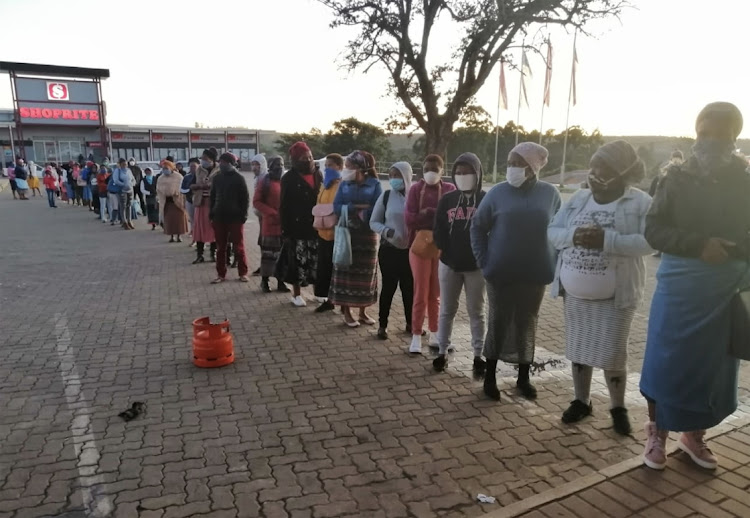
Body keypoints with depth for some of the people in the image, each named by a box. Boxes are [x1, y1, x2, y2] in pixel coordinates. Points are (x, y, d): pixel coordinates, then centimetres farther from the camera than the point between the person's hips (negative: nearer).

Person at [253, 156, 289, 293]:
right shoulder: (265, 182, -1)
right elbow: (256, 201, -6)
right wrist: (273, 213, -15)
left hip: (285, 223, 4)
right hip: (270, 223, -4)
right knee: (268, 253, 2)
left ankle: (280, 281, 14)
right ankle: (264, 280, 12)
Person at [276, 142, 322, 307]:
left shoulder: (318, 175, 9)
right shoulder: (289, 179, -4)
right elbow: (285, 206, -6)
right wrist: (286, 229, -11)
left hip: (316, 225, 4)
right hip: (298, 226, -3)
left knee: (317, 260, 6)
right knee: (298, 261, 2)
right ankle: (297, 294, 16)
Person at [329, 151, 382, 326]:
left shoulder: (374, 184, -2)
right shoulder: (344, 184, 5)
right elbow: (337, 207, -4)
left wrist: (361, 215, -16)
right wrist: (356, 207, -15)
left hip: (367, 234, -1)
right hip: (346, 233, 1)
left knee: (365, 273, 6)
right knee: (346, 272, 1)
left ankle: (363, 311, 19)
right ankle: (346, 312, 11)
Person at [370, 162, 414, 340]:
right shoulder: (386, 196, -1)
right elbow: (373, 222, 3)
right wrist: (386, 230, -16)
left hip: (410, 250, 1)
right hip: (389, 249, 0)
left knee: (409, 287, 10)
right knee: (389, 286, 5)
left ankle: (410, 323, 27)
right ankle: (383, 325, 18)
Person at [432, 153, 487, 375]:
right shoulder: (446, 200, 3)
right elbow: (438, 231, 2)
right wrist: (444, 250, -12)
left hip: (476, 266, -2)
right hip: (449, 264, 2)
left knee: (476, 312, 9)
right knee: (447, 311, 12)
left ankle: (478, 356, 18)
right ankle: (442, 352, 23)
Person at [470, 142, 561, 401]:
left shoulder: (550, 193, -1)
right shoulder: (498, 192, -4)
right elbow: (478, 226, 1)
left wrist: (553, 263, 1)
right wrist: (483, 261, -5)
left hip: (535, 274, 1)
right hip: (501, 273, -1)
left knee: (527, 324, 12)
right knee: (498, 323, 7)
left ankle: (523, 377, 27)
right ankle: (490, 376, 22)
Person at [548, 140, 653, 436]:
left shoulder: (641, 203, -8)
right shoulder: (579, 199, 5)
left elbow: (649, 242, -20)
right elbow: (551, 232, 1)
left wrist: (606, 240, -30)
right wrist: (574, 236, -19)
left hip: (616, 296, -4)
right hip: (575, 294, 4)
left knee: (613, 355, 3)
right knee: (579, 349, 14)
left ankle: (618, 408, 25)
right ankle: (581, 401, 31)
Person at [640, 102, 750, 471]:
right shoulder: (677, 180, -2)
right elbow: (654, 230, -8)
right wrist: (699, 245, -21)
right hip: (678, 291, -2)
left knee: (713, 369, 11)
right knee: (665, 365, 4)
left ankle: (693, 436, 31)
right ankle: (657, 434, 23)